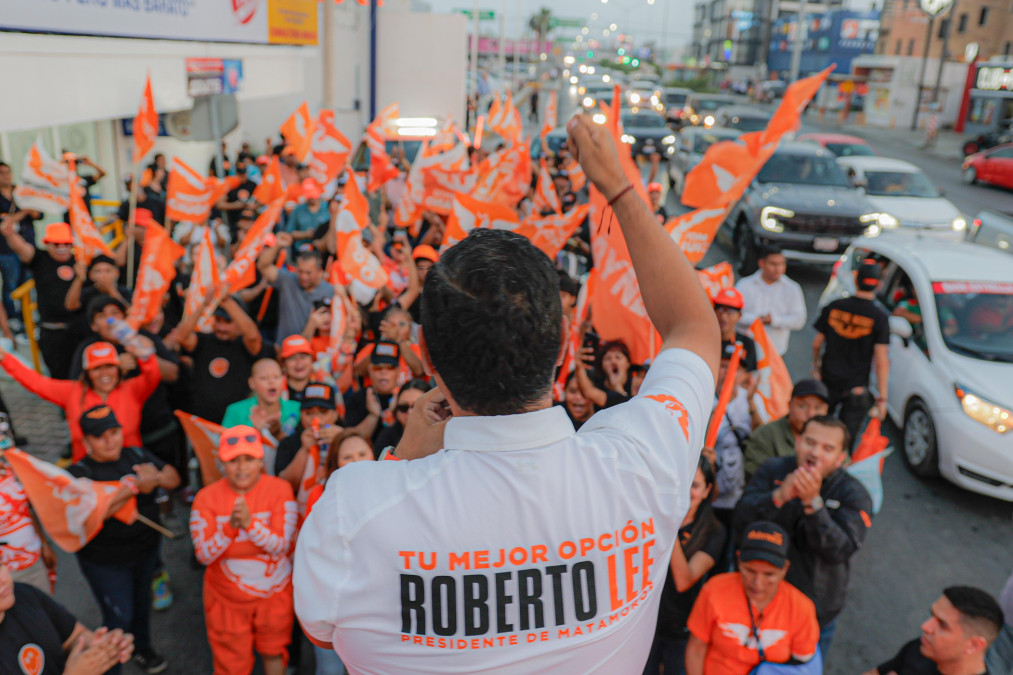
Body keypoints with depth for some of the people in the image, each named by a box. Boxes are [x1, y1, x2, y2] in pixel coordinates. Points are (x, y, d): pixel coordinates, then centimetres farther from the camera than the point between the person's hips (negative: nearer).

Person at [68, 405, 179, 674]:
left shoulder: (136, 454, -4)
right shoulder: (79, 472, -18)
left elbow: (174, 478, -4)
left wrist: (157, 477, -26)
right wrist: (135, 487, -37)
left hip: (147, 548, 5)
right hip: (106, 561, -5)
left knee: (142, 601, 25)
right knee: (119, 617, 2)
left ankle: (142, 648, 50)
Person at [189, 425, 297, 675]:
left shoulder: (279, 490, -15)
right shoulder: (206, 498, -12)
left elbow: (281, 546, -20)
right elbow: (204, 555, -15)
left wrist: (250, 523, -35)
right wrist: (230, 527, -32)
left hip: (274, 592, 0)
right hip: (226, 597, 0)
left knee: (273, 652, 22)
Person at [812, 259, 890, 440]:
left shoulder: (833, 307, -4)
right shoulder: (879, 318, -11)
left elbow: (817, 343, 3)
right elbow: (881, 360, -13)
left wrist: (816, 365, 23)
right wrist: (882, 397, -8)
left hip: (828, 380, 2)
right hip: (857, 387, -2)